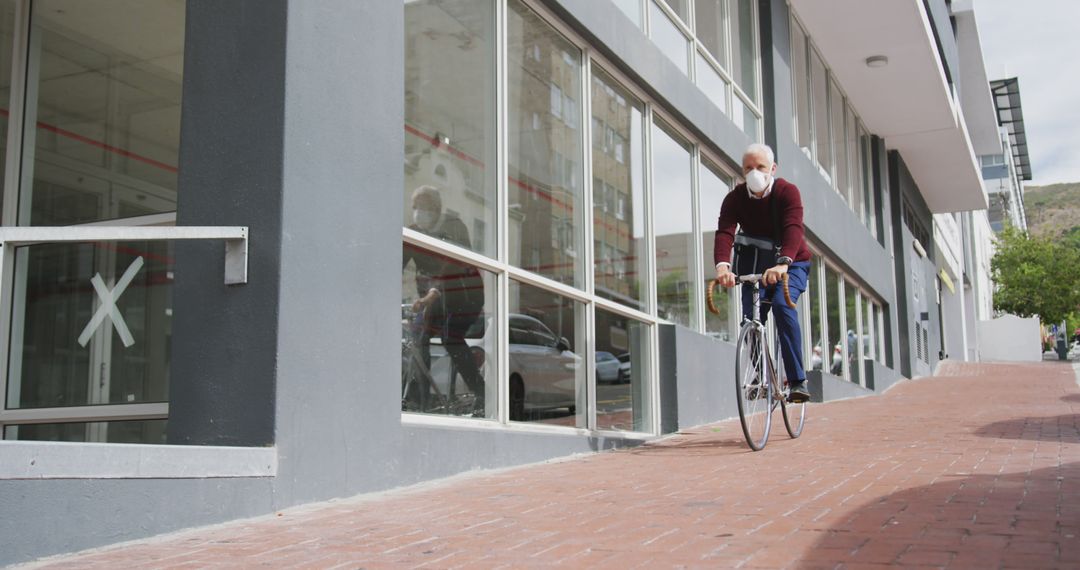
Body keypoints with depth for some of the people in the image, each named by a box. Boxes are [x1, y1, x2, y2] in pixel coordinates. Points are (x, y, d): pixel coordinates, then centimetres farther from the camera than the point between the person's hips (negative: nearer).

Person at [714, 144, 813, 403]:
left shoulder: (788, 191, -18)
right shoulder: (735, 198, -11)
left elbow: (793, 228, -35)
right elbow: (724, 232, -27)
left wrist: (783, 263, -54)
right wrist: (722, 265, -48)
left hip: (791, 264, -3)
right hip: (755, 265, 3)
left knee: (782, 304, -29)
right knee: (751, 316, -13)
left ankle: (798, 381, -27)